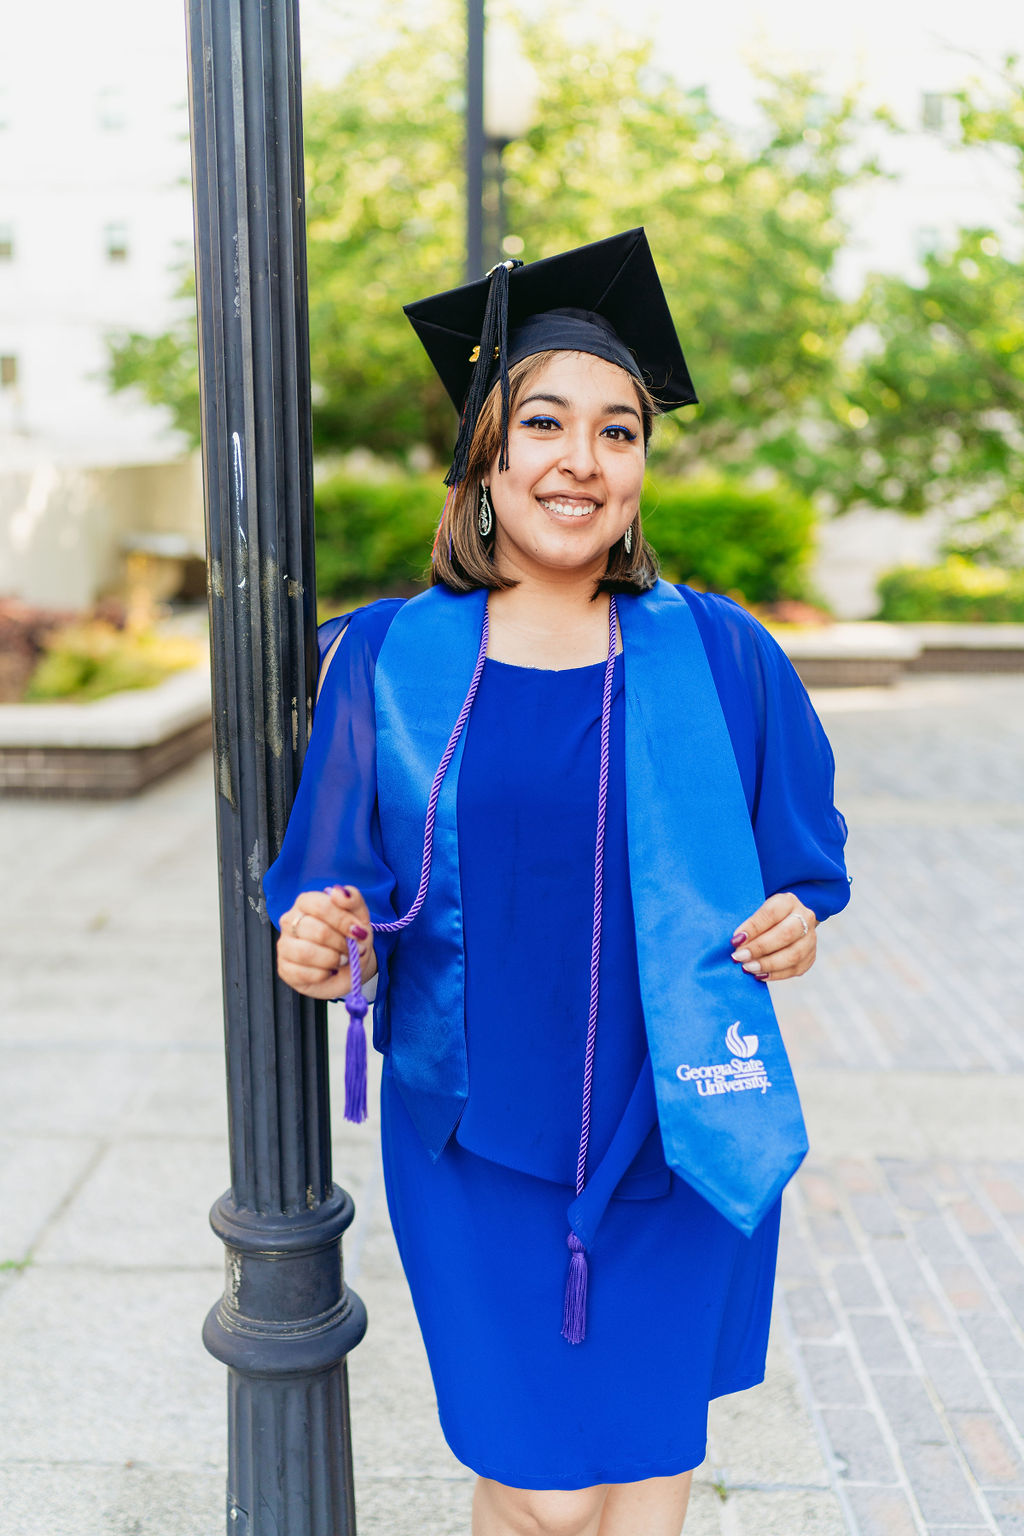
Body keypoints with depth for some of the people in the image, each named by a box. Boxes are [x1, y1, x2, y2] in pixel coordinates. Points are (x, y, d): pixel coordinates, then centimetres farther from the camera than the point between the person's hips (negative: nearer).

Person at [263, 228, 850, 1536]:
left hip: (679, 1126, 1)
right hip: (478, 1133, 0)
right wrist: (328, 944, -20)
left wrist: (793, 921, -14)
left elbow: (799, 857, 6)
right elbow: (351, 894, 1)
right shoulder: (392, 663, -4)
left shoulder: (719, 659, -3)